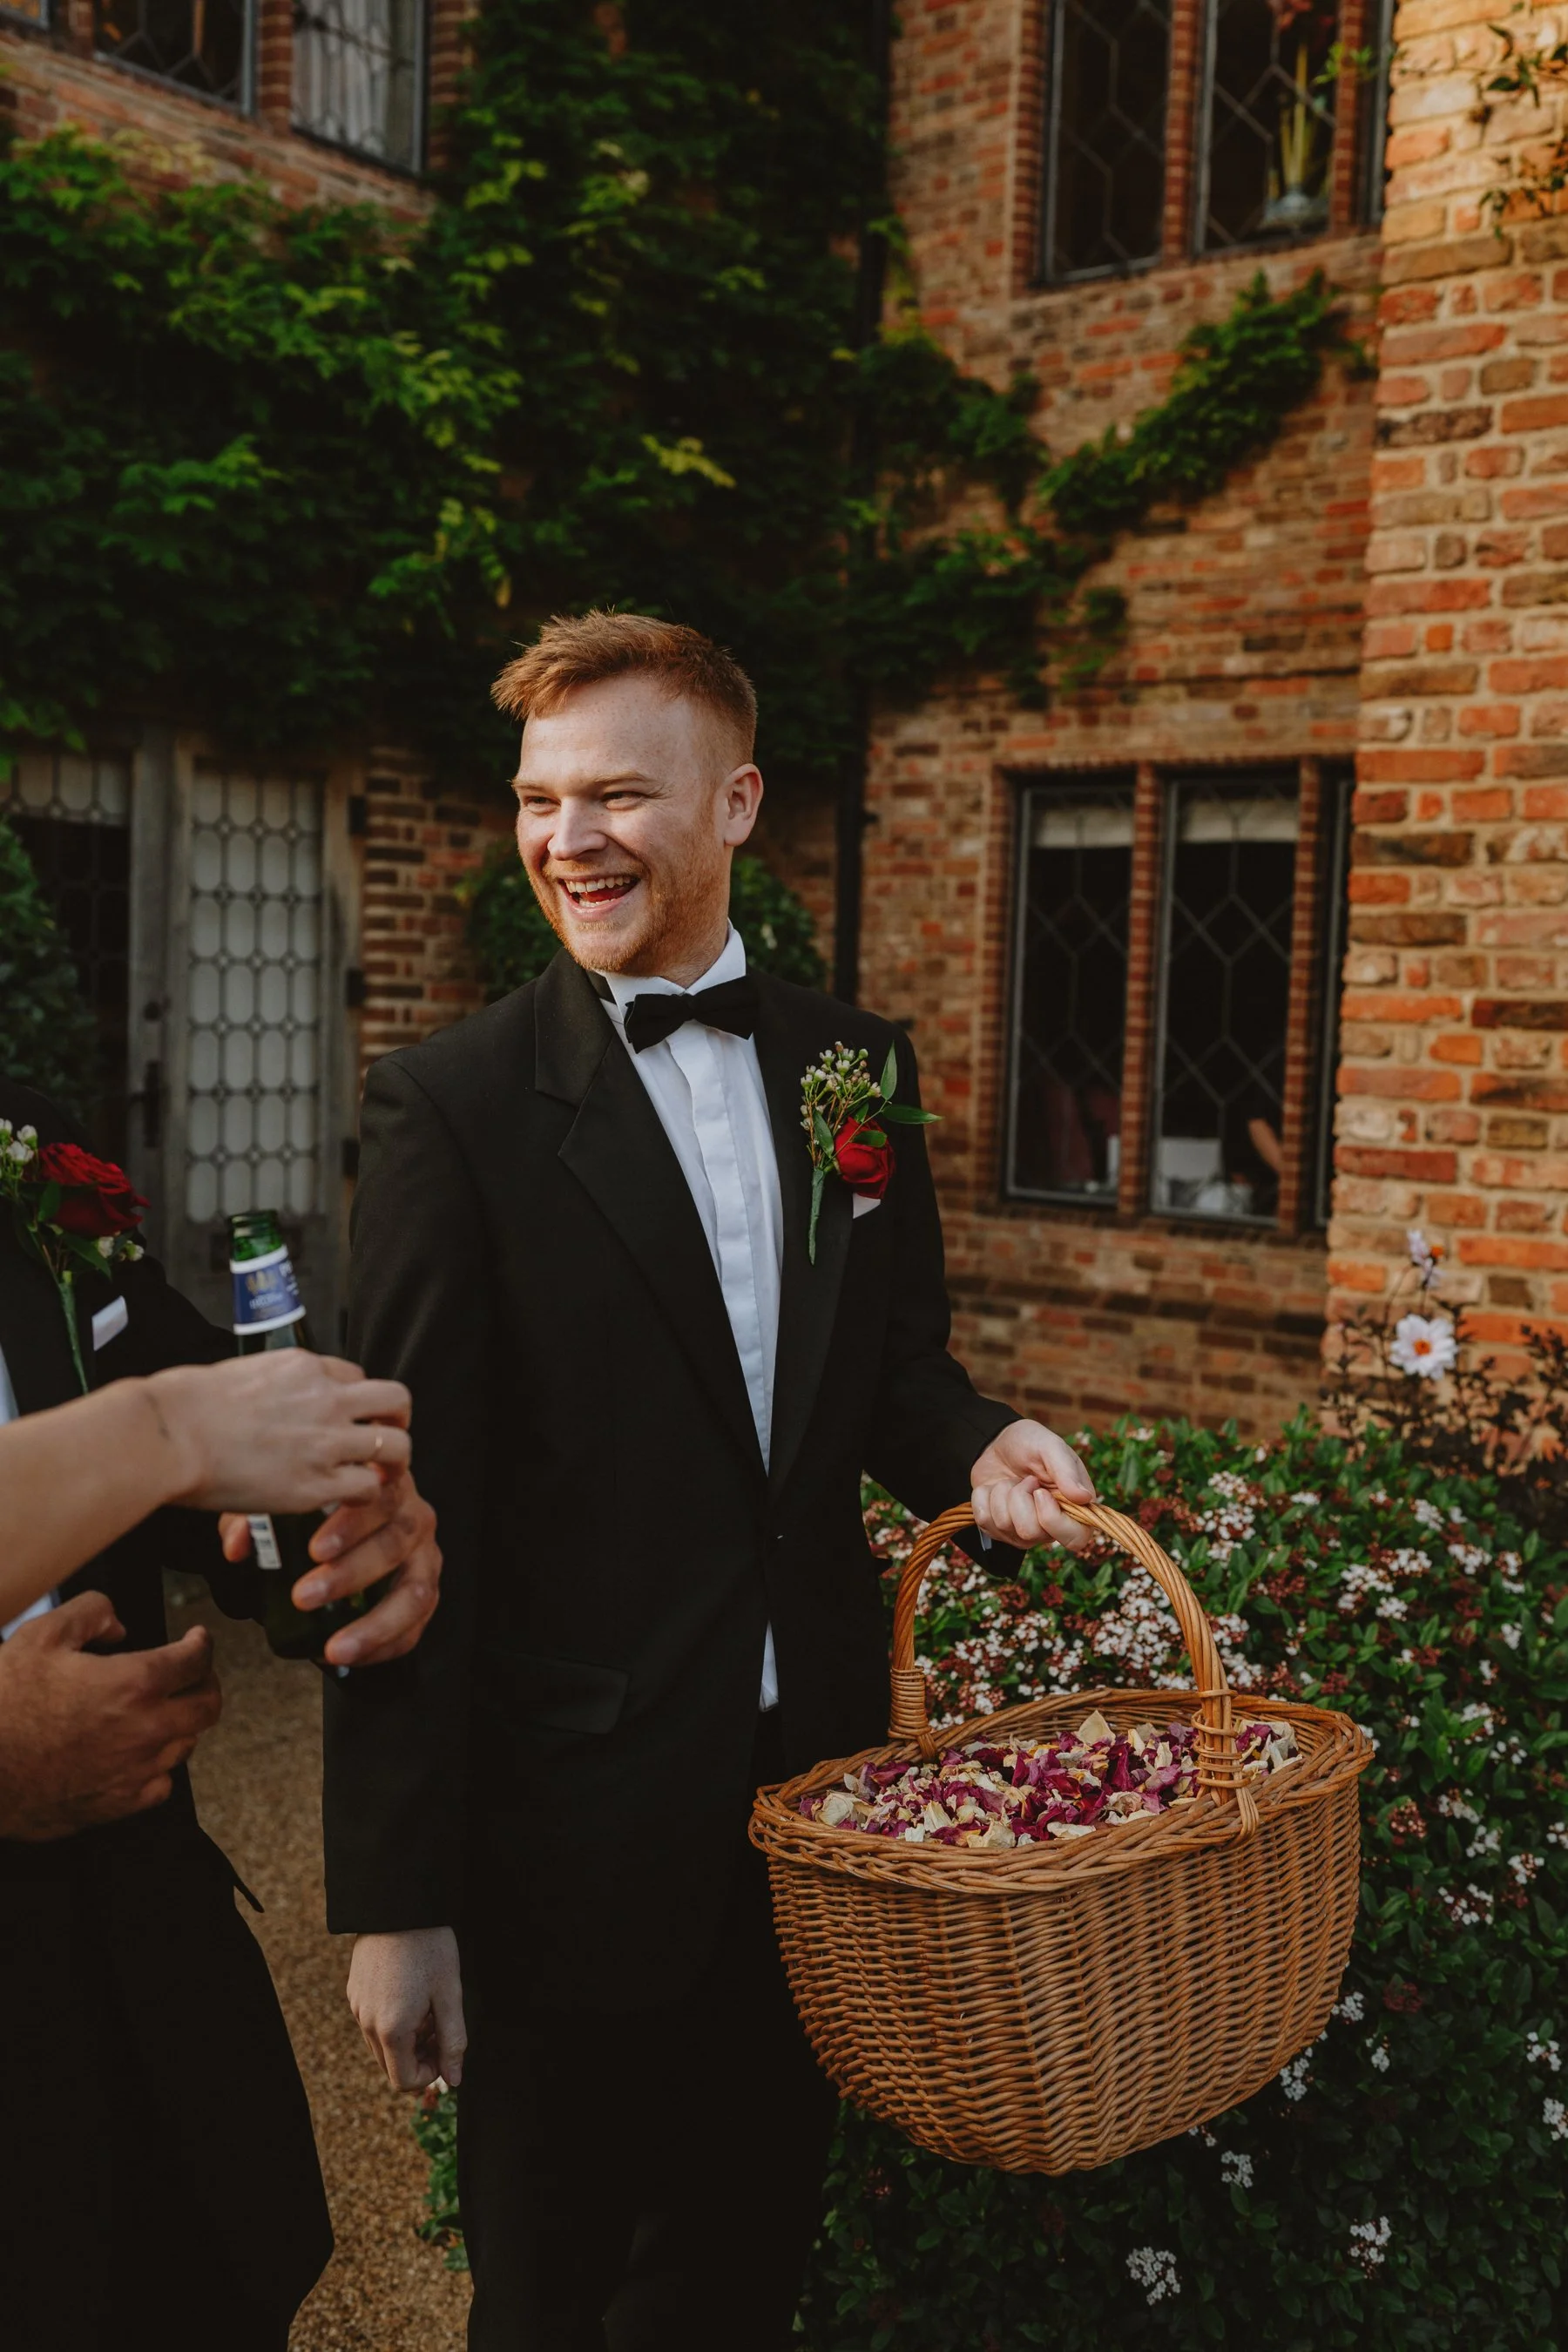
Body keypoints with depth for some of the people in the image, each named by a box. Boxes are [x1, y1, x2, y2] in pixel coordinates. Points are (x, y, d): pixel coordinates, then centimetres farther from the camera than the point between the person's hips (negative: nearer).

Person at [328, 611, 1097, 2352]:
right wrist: (395, 1899, -12)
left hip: (817, 1784, 4)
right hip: (576, 1821, -4)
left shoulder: (855, 1065, 3)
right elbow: (407, 1521, -13)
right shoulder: (453, 1103, -11)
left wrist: (974, 1445, -10)